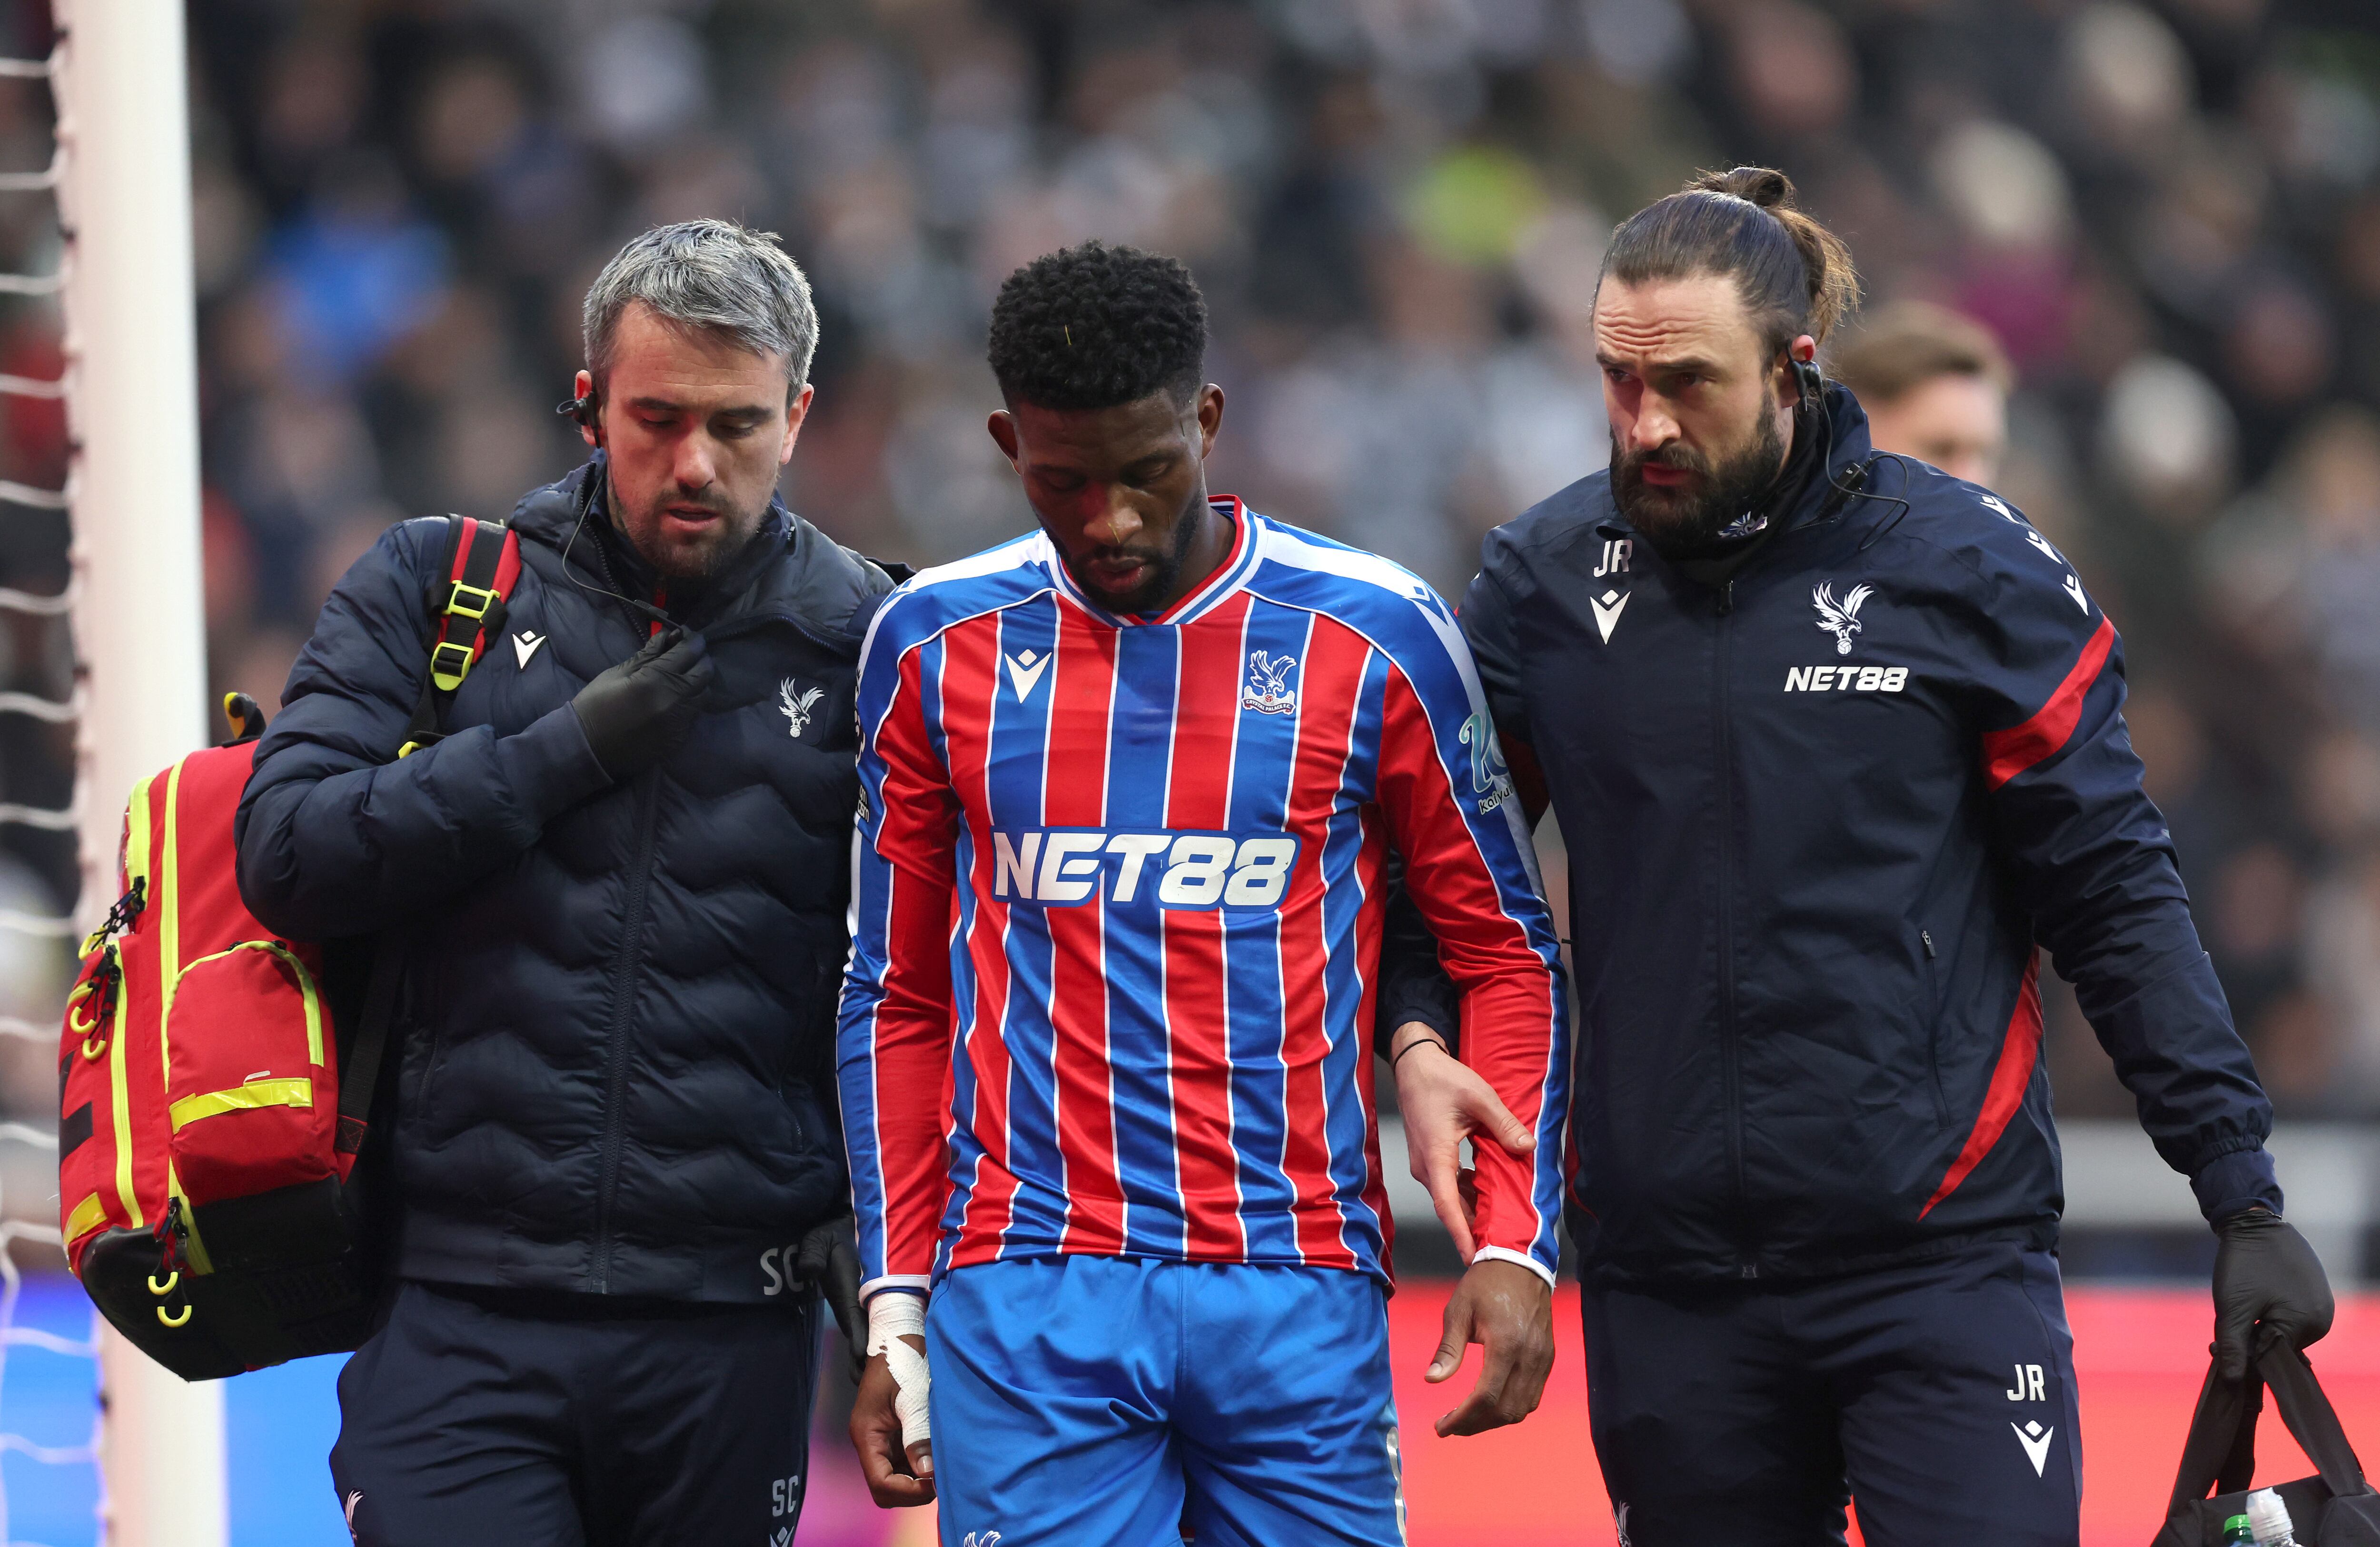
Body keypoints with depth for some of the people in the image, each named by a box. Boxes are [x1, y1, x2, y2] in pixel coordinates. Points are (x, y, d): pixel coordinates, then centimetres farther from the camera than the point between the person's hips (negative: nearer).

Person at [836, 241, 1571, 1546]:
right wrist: (895, 1314, 8)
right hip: (1030, 1293, 0)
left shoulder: (1371, 639, 2)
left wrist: (1515, 1246, -3)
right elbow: (899, 998, 13)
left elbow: (1504, 957, 8)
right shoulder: (939, 646, 6)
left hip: (1300, 1295, 0)